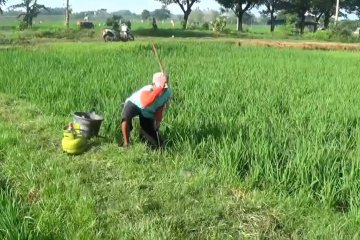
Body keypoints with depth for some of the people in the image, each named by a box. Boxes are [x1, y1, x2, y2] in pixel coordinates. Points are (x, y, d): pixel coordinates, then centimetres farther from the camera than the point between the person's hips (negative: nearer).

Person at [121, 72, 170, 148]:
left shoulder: (167, 92, -19)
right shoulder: (147, 90, -36)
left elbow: (160, 109, -2)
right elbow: (146, 103, -60)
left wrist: (157, 122, -2)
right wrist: (159, 88, -61)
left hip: (148, 113, 4)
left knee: (157, 144, -2)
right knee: (126, 117, -42)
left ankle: (142, 134, 32)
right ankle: (126, 143, -18)